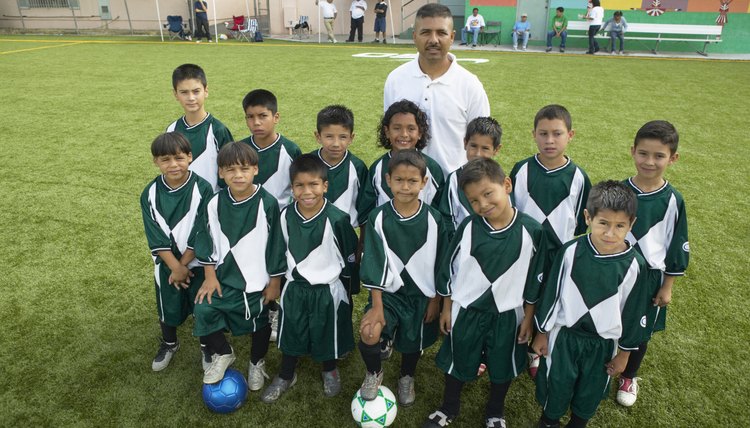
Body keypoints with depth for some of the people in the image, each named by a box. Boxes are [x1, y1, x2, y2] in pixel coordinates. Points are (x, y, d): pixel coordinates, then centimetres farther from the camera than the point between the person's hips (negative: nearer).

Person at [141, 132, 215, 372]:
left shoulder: (202, 189, -18)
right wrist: (176, 267, -16)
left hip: (198, 262, -2)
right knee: (168, 307, 18)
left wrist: (184, 264, -14)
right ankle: (169, 344, 45)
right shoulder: (150, 194, -9)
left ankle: (206, 346, 37)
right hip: (166, 264, 3)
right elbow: (155, 237, -10)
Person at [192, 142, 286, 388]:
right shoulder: (215, 204, -8)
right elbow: (206, 240, 3)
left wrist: (275, 281, -7)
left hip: (259, 280, -2)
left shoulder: (267, 204, -18)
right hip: (223, 277, 2)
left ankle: (257, 363, 43)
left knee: (260, 322, 14)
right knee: (203, 310, -12)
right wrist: (210, 275, -1)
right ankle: (223, 353, 16)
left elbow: (276, 244, -11)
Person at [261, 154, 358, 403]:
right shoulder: (286, 216, -11)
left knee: (327, 333, 17)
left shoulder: (337, 219, -21)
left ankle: (330, 371, 45)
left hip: (328, 290, -2)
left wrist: (344, 286, 2)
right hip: (295, 288, 3)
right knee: (291, 333, 17)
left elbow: (350, 254, -7)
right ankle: (286, 376, 41)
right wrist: (292, 274, 13)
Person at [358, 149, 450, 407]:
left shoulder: (434, 220, -12)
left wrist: (435, 300, 0)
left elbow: (440, 265, -3)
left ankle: (407, 379, 50)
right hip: (388, 292, -1)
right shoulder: (379, 218, -13)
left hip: (421, 294, 1)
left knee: (413, 343, 16)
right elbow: (375, 265, -12)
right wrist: (377, 306, -14)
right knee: (368, 334, -21)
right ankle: (374, 373, 13)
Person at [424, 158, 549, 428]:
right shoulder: (468, 228, -14)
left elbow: (534, 279, -5)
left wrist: (528, 317, 1)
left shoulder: (531, 231, -16)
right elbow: (449, 269, -3)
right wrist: (446, 309, 3)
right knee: (457, 363, 18)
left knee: (502, 368, 20)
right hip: (466, 311, 0)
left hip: (507, 315, 0)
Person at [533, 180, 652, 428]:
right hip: (563, 336, 0)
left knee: (590, 392, 22)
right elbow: (551, 293, -6)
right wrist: (542, 332, 2)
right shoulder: (571, 252, -18)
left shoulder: (635, 266, -17)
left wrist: (625, 352, 3)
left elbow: (634, 312, -5)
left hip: (603, 343, 1)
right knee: (556, 385, 18)